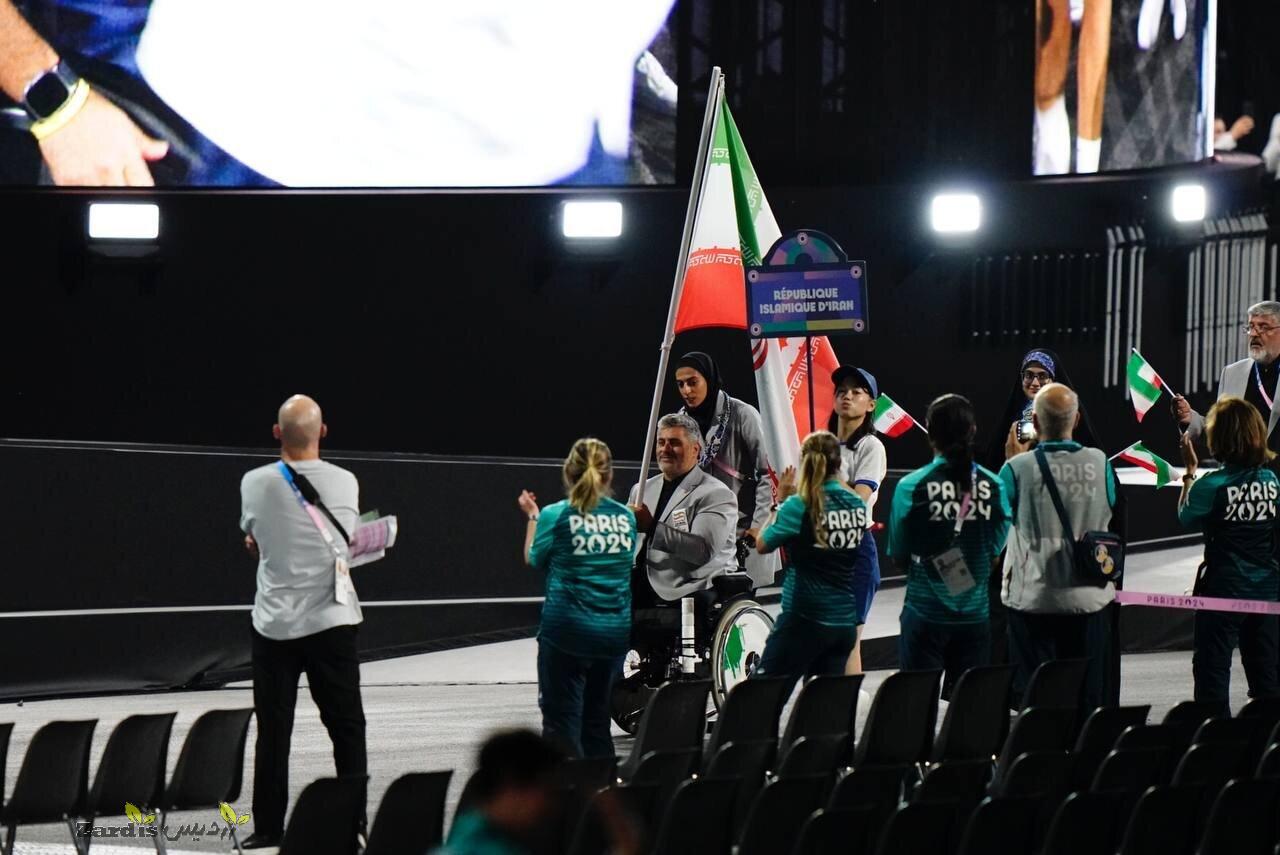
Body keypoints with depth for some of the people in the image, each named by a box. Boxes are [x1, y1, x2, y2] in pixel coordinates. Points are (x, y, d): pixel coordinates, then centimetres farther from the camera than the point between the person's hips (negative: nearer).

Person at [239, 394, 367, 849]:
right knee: (346, 726, 6)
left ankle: (268, 826, 6)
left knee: (273, 730, 5)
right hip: (331, 619, 0)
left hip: (275, 623, 0)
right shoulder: (346, 483, -2)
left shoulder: (255, 483, -5)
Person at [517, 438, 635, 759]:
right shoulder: (626, 517, 3)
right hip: (616, 630, 4)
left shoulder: (555, 516, -8)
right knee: (597, 719, 14)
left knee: (562, 720, 0)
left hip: (568, 626, -4)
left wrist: (533, 516, 20)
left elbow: (534, 560, 5)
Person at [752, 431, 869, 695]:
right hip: (844, 622, 6)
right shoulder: (858, 506, 3)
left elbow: (762, 544, -1)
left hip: (804, 621, -6)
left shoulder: (799, 506, -12)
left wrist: (780, 501, 9)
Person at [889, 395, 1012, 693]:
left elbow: (898, 553, 0)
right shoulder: (994, 487, -5)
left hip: (925, 611, -2)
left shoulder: (912, 487, -11)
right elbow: (997, 548, 5)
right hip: (975, 611, 2)